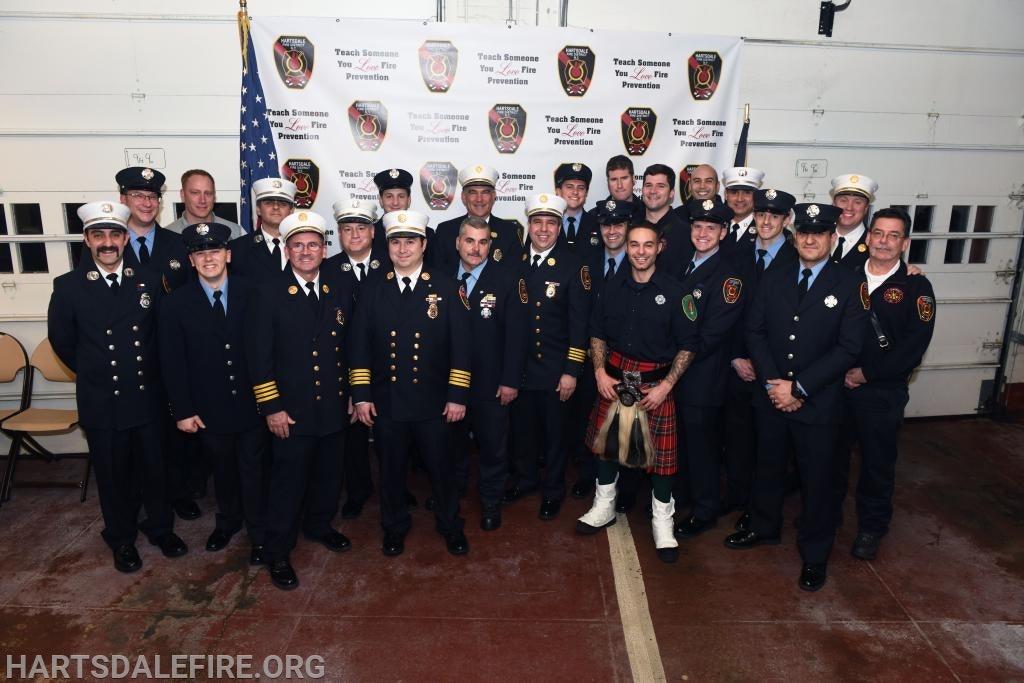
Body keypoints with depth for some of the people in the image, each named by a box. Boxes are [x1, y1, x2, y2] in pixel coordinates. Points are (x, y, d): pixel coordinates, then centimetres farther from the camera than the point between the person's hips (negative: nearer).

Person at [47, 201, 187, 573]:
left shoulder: (150, 281, -4)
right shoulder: (68, 287, -8)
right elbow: (62, 341, 4)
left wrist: (148, 372, 7)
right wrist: (94, 374, 9)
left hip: (147, 398, 1)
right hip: (101, 403, -1)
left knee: (154, 468, 15)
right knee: (113, 475, 15)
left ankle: (160, 527, 37)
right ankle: (122, 538, 35)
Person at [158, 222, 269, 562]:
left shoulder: (252, 294, -7)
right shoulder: (175, 304, -5)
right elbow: (173, 363, -3)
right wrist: (183, 410, -4)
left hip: (252, 404, -1)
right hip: (209, 410, 1)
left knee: (253, 472, 10)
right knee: (223, 471, 20)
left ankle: (259, 535, 27)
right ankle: (227, 522, 44)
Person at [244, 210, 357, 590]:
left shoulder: (343, 288, 2)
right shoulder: (269, 294, -8)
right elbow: (259, 356, -8)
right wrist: (271, 408, -11)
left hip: (335, 405, 4)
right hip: (291, 410, -4)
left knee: (329, 475, 19)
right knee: (288, 482, 6)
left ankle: (319, 526, 45)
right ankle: (278, 554, 25)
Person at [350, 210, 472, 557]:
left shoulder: (446, 287, -3)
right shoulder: (371, 289, 2)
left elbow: (460, 346, -5)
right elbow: (360, 346, 2)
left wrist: (458, 396, -8)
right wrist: (361, 395, -3)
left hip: (433, 402, -1)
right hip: (386, 402, 1)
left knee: (441, 467, 13)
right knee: (391, 469, 15)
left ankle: (450, 525, 36)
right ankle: (394, 527, 38)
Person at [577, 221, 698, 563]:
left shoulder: (674, 290, -9)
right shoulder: (613, 287, 1)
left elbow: (687, 345, -5)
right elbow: (598, 333, 10)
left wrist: (666, 385, -12)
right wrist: (600, 372, -3)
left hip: (656, 381, -3)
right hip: (615, 377, 3)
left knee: (660, 451, 3)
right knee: (606, 441, 13)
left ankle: (662, 521, 23)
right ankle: (604, 507, 34)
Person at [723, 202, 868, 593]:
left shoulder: (849, 286, -7)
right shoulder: (773, 280, 5)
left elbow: (848, 348, -12)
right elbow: (754, 331, 1)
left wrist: (798, 387, -17)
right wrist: (772, 383, -11)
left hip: (818, 403, -3)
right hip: (771, 397, 3)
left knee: (816, 479, 10)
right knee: (768, 467, 19)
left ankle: (815, 554, 28)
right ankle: (764, 527, 41)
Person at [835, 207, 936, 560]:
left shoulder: (916, 287, -5)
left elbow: (914, 345, -13)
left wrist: (866, 373, -16)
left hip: (882, 392, -2)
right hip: (834, 385, 2)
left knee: (877, 461, 10)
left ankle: (871, 527, 30)